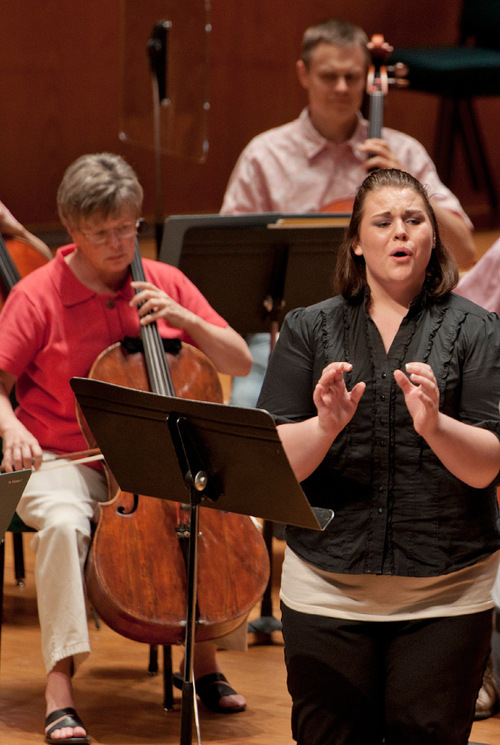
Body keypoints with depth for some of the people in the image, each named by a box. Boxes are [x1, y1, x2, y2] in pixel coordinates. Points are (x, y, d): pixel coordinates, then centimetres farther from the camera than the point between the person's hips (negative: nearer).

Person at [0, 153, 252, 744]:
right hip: (64, 462, -3)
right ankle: (60, 688, -31)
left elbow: (240, 364, 6)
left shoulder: (165, 283, 6)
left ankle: (204, 656, -1)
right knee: (63, 521, -36)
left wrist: (186, 319, -10)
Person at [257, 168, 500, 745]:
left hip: (445, 590, -1)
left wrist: (433, 425, -27)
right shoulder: (309, 330, 7)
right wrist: (325, 426, -23)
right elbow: (275, 462, -3)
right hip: (328, 585, 1)